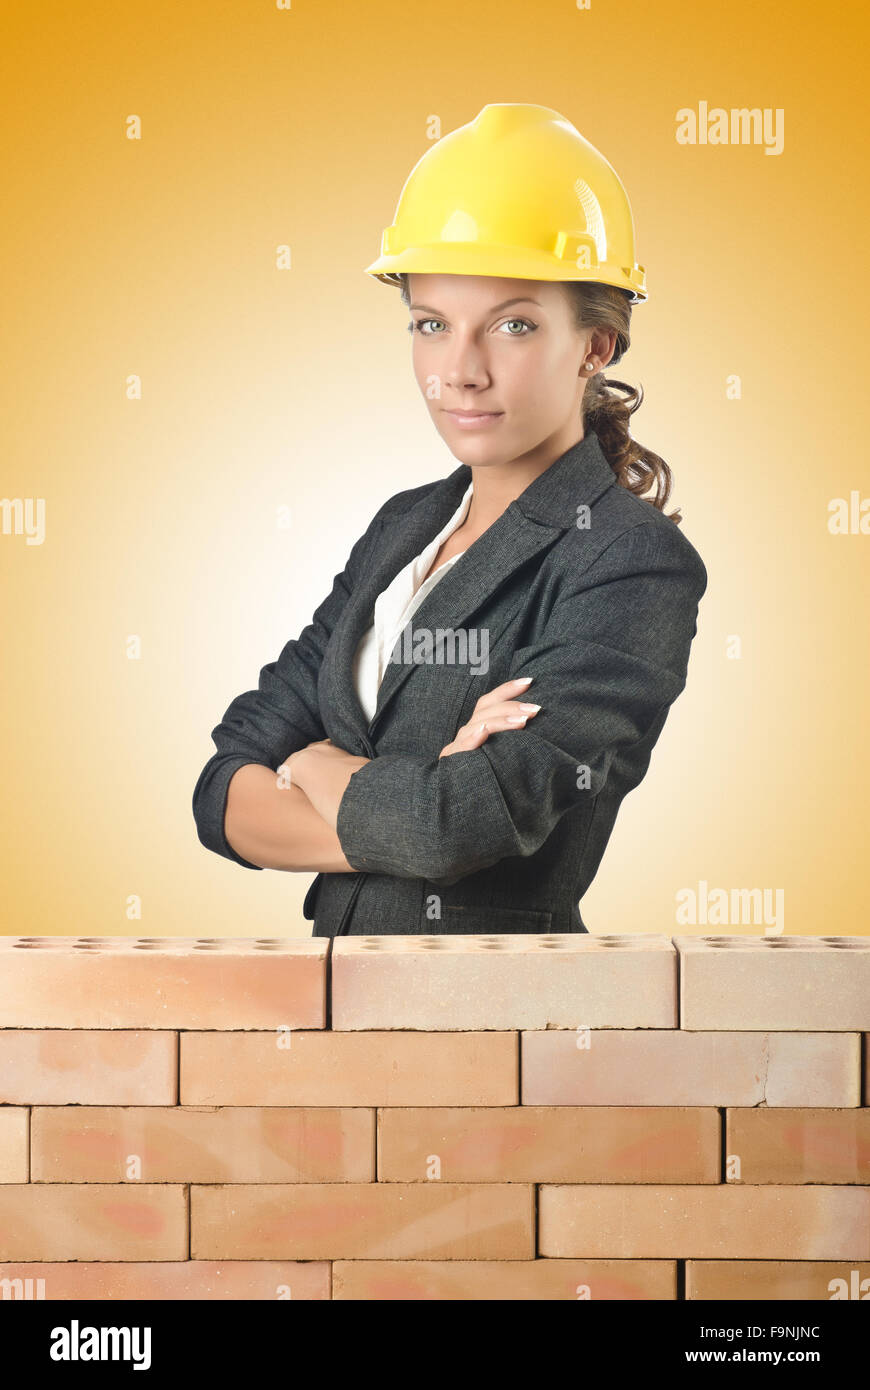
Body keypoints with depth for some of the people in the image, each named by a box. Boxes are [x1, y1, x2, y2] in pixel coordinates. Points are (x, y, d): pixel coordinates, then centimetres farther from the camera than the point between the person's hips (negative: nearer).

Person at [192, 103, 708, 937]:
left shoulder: (634, 563, -16)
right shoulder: (403, 526, 3)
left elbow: (465, 823, -27)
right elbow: (223, 795, -3)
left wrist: (316, 763, -9)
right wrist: (416, 805, -19)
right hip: (338, 933, 6)